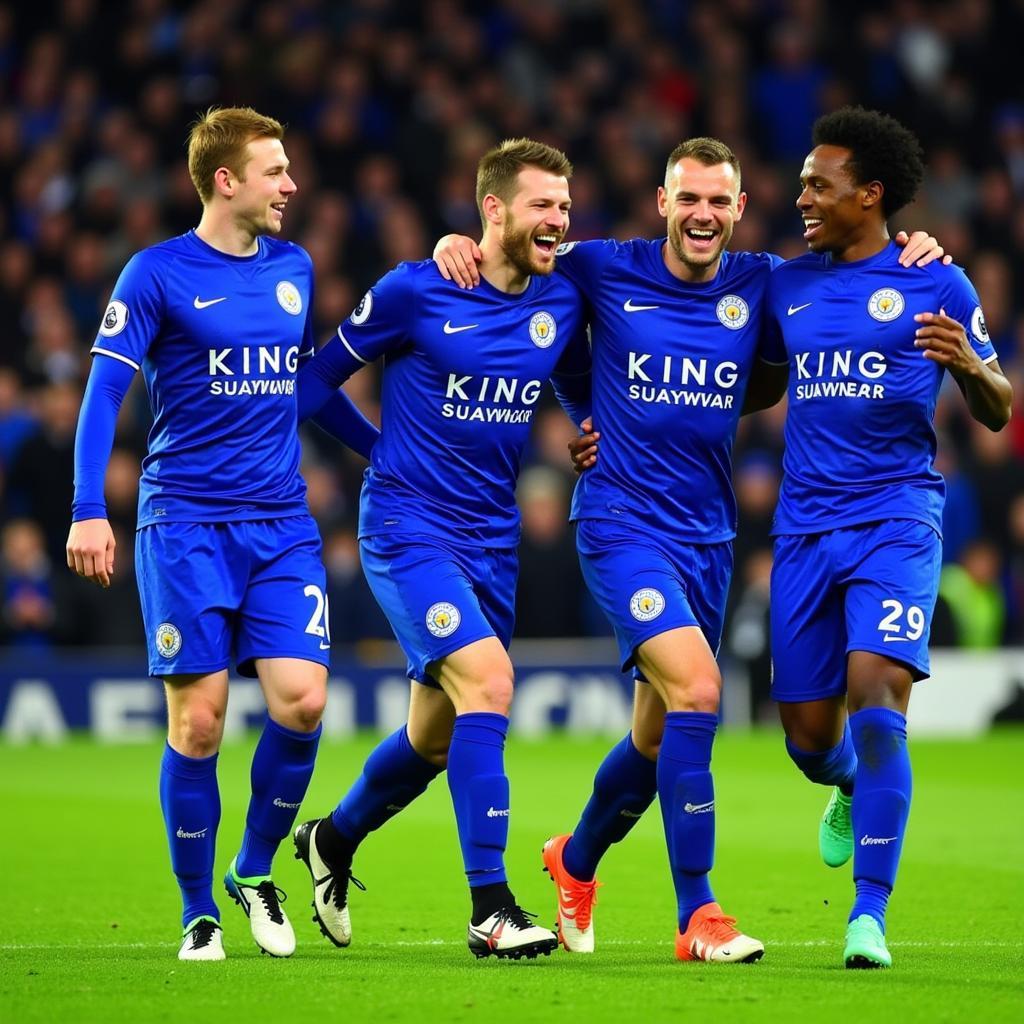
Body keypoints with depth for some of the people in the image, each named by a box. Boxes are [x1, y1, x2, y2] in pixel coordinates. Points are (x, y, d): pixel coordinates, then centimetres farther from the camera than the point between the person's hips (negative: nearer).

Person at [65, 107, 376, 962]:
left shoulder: (293, 268, 12)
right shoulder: (159, 274, -4)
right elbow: (104, 391, -6)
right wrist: (90, 510, -15)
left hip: (282, 524, 4)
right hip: (186, 522, -4)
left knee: (301, 698, -12)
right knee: (197, 719, -6)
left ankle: (256, 871, 12)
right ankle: (199, 914, 9)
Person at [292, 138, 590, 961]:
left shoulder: (562, 304, 3)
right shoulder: (416, 291, -11)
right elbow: (325, 369, 1)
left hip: (493, 538, 6)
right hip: (408, 528, -6)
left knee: (438, 737, 13)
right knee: (488, 683, -24)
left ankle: (333, 840, 43)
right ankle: (491, 908, -22)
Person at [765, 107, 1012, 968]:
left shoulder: (935, 283, 1)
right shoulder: (786, 286, 11)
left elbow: (997, 413, 5)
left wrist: (969, 365, -17)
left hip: (896, 519, -4)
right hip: (804, 528, 4)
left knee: (876, 699, -21)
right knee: (809, 734, 5)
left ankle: (870, 914, -15)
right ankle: (850, 788, 44)